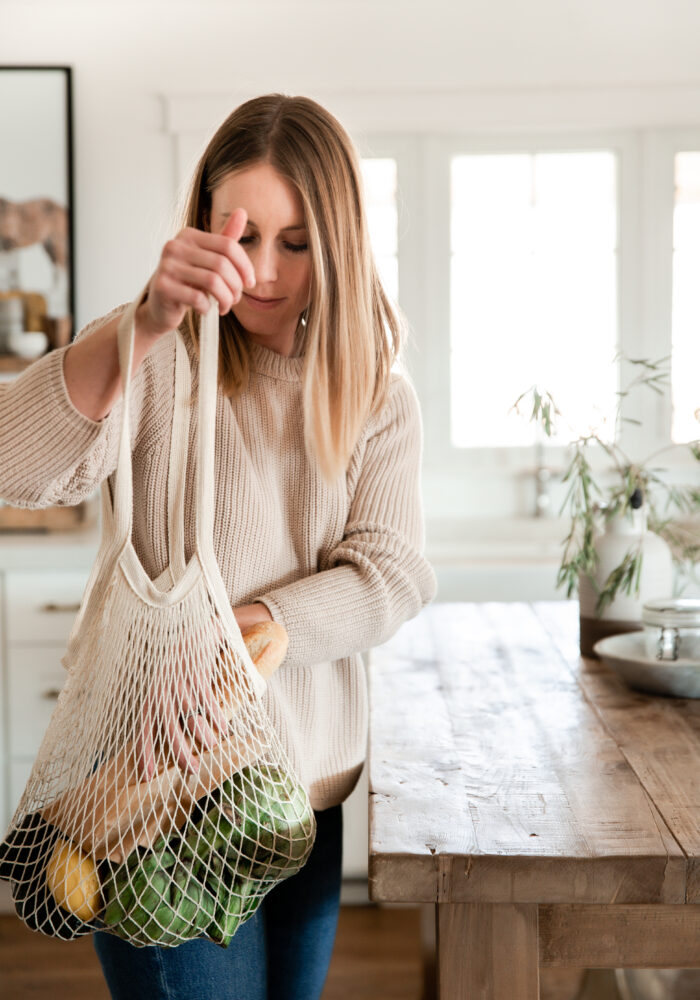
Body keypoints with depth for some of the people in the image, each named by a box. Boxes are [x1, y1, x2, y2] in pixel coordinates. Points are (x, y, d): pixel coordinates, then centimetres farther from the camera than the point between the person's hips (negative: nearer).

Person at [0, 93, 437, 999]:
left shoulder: (377, 396, 3)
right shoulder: (163, 361, -9)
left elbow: (391, 574, -7)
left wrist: (243, 629, -23)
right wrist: (146, 322, -41)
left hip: (313, 783, 4)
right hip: (170, 783, -4)